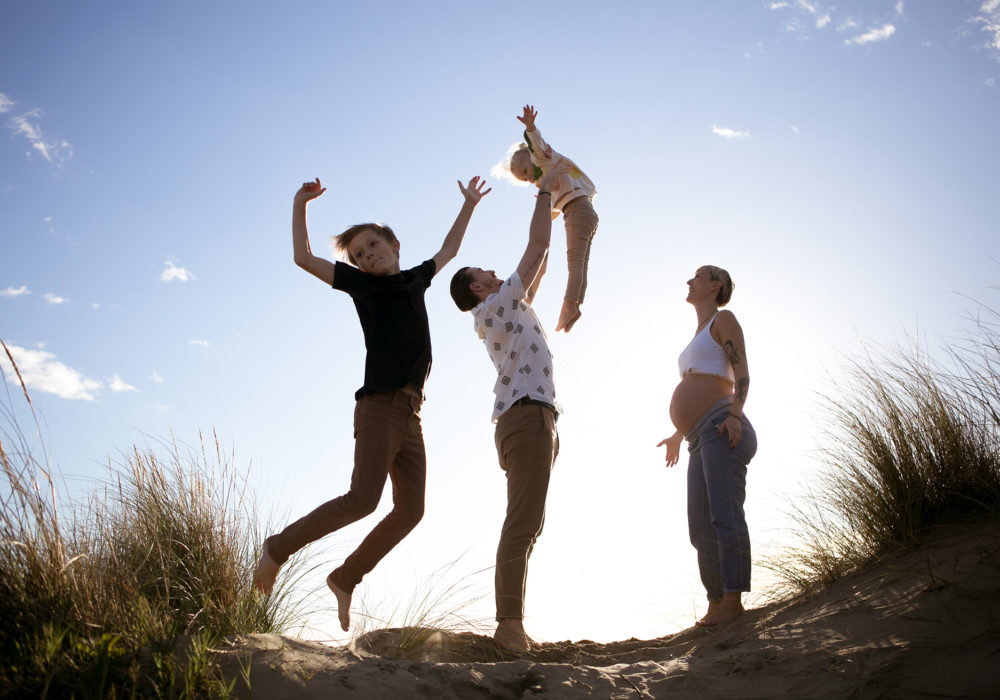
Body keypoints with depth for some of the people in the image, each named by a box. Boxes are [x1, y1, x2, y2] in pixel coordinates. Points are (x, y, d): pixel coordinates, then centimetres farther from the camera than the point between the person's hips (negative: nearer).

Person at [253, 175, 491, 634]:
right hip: (379, 406, -5)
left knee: (410, 509, -3)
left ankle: (345, 578, 10)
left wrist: (469, 204, 45)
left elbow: (449, 250, 38)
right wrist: (300, 204, 10)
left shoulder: (416, 280, 22)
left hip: (410, 415, 6)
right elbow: (304, 258, 9)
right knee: (362, 498, -19)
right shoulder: (361, 284, 10)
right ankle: (278, 548, -3)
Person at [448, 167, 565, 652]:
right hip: (528, 413, -10)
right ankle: (509, 623, -22)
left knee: (528, 522, 5)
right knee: (523, 522, -17)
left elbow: (538, 270, 38)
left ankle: (512, 623, 4)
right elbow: (536, 247, 1)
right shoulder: (498, 304, 1)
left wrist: (549, 214, 41)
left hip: (531, 419, 10)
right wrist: (545, 193, 13)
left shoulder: (506, 311, 27)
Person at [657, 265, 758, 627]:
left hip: (722, 430, -9)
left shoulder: (724, 319, 5)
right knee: (701, 527, 3)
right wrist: (680, 433, 32)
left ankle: (732, 600, -16)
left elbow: (741, 373, -7)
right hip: (701, 441, 9)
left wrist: (735, 414, -22)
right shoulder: (701, 334, 30)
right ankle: (716, 601, 5)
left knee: (725, 516, -16)